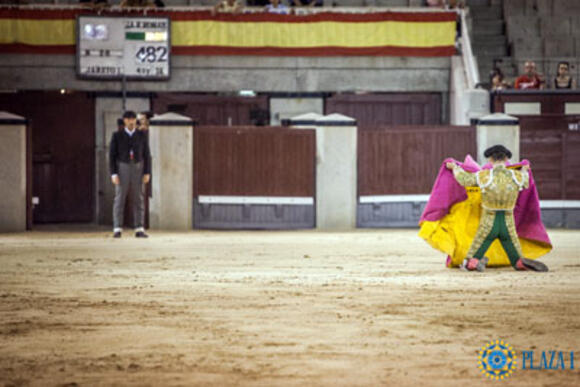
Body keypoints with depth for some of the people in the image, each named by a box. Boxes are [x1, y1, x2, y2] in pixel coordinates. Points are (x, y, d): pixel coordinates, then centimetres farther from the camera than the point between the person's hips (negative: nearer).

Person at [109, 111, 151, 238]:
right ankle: (117, 230, -1)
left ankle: (139, 230, 2)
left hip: (137, 170, 2)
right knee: (119, 200, -4)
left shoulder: (142, 135, 4)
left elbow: (146, 155, 4)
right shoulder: (117, 136, -2)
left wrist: (147, 173, -4)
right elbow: (112, 156, -3)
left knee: (138, 200, -1)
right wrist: (113, 174, -12)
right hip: (122, 170, -2)